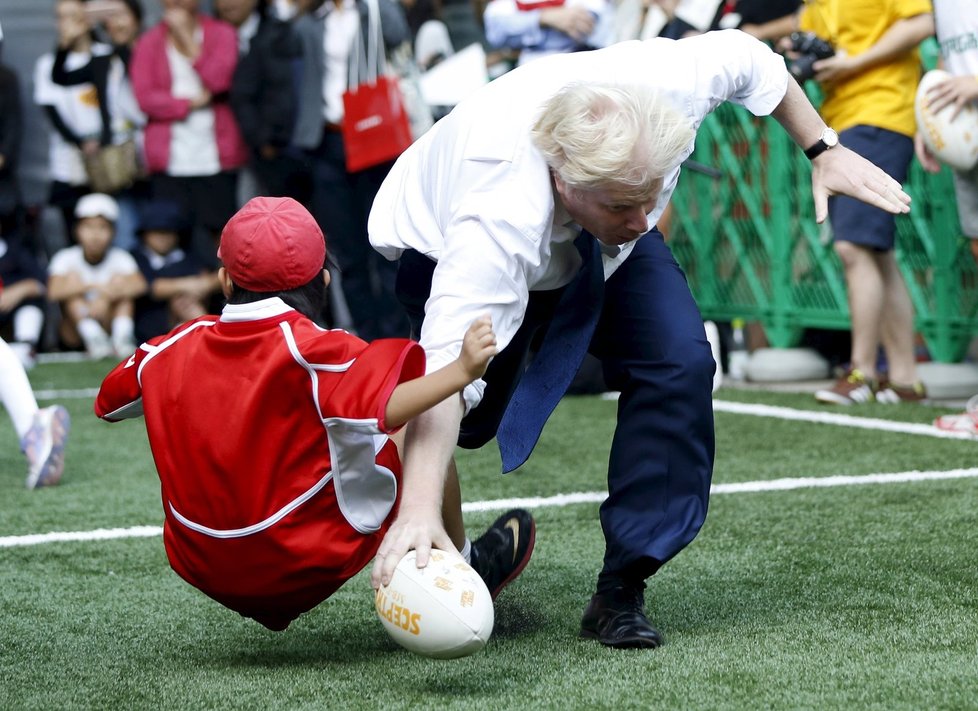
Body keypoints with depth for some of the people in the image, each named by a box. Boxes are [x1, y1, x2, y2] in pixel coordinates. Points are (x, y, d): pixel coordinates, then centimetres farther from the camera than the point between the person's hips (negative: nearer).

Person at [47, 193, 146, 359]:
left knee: (121, 279, -15)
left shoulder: (120, 258, -1)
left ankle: (122, 338, -32)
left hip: (109, 325, 1)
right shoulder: (65, 258, -3)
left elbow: (140, 284, -23)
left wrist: (105, 298, -38)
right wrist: (93, 287, -34)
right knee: (73, 277, -19)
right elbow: (53, 292, -24)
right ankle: (92, 337, -36)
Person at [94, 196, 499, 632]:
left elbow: (108, 403, 19)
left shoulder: (171, 350, 2)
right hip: (307, 565, -5)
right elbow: (381, 407, -32)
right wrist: (461, 371, -34)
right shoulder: (311, 350, -15)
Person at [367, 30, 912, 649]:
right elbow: (446, 371, -57)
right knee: (467, 419, -16)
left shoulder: (669, 83, -38)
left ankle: (623, 589, -13)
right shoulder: (498, 219, -50)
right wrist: (419, 510, -67)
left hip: (600, 247, 4)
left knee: (680, 362, -19)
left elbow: (749, 59, -13)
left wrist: (825, 151, -5)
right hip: (444, 245, -3)